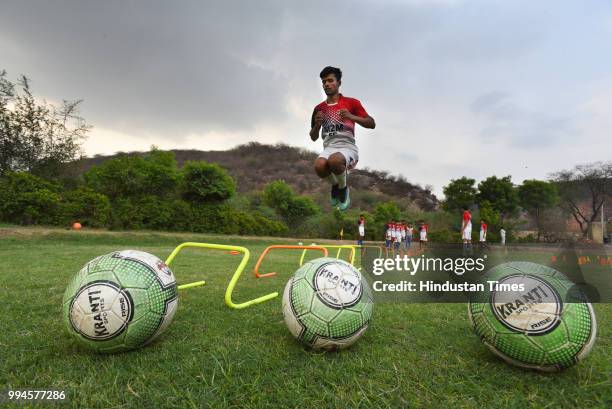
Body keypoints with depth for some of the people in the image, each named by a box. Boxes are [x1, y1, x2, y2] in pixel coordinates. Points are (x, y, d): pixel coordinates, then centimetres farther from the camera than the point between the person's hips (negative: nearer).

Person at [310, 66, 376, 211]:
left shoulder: (351, 103, 6)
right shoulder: (319, 108, 16)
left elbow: (372, 124, 2)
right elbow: (314, 137, 21)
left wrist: (352, 117, -13)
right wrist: (317, 124, -1)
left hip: (347, 147, -3)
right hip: (328, 148, 3)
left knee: (334, 160, -38)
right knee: (319, 166, -33)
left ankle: (343, 188, -4)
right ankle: (335, 185, 3)